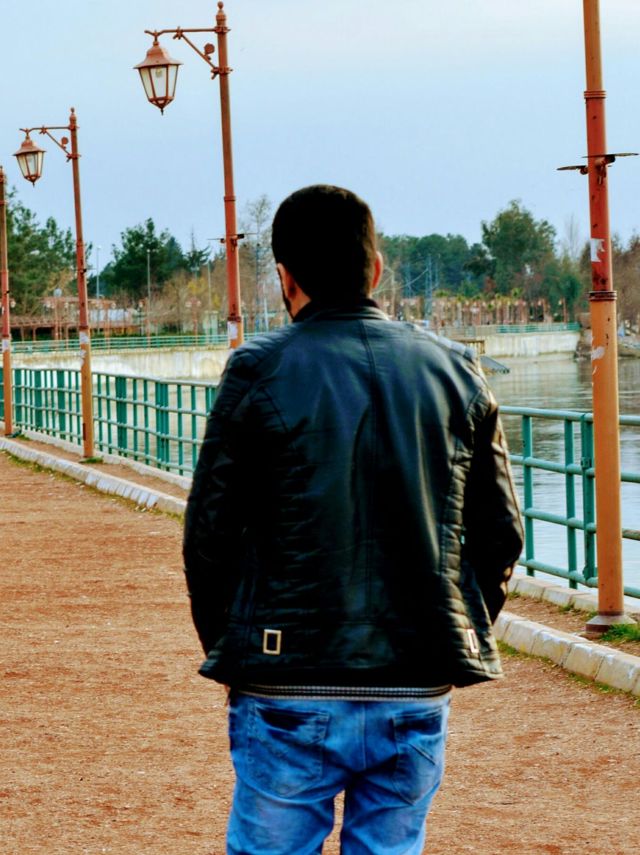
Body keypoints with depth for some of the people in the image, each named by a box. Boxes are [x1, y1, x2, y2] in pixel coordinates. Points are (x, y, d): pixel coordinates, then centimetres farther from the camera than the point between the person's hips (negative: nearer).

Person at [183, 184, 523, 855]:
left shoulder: (259, 372, -5)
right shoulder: (454, 372, 5)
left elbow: (210, 533, -3)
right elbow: (499, 532, 8)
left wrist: (225, 646, 10)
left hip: (289, 696, -3)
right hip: (418, 693, 3)